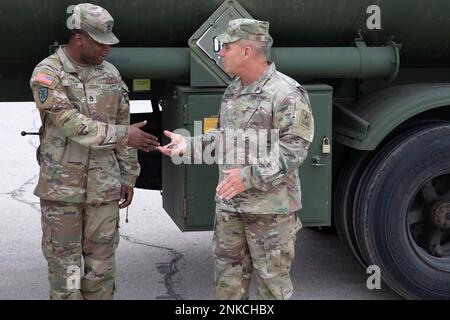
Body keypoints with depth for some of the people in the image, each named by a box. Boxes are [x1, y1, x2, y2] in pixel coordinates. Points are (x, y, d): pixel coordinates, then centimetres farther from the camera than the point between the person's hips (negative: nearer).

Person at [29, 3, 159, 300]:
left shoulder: (111, 74, 6)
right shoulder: (47, 73, -10)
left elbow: (122, 125, 11)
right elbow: (70, 124, -22)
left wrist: (128, 177, 10)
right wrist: (123, 135, -23)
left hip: (104, 186, 4)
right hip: (62, 186, -4)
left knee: (102, 261, 8)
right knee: (64, 262, 5)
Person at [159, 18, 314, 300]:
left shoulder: (287, 94, -16)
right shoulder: (234, 91, 11)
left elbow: (294, 149, -20)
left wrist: (250, 175, -26)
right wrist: (189, 145, 10)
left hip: (271, 207, -8)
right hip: (230, 203, 8)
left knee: (272, 277, 3)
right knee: (229, 273, 15)